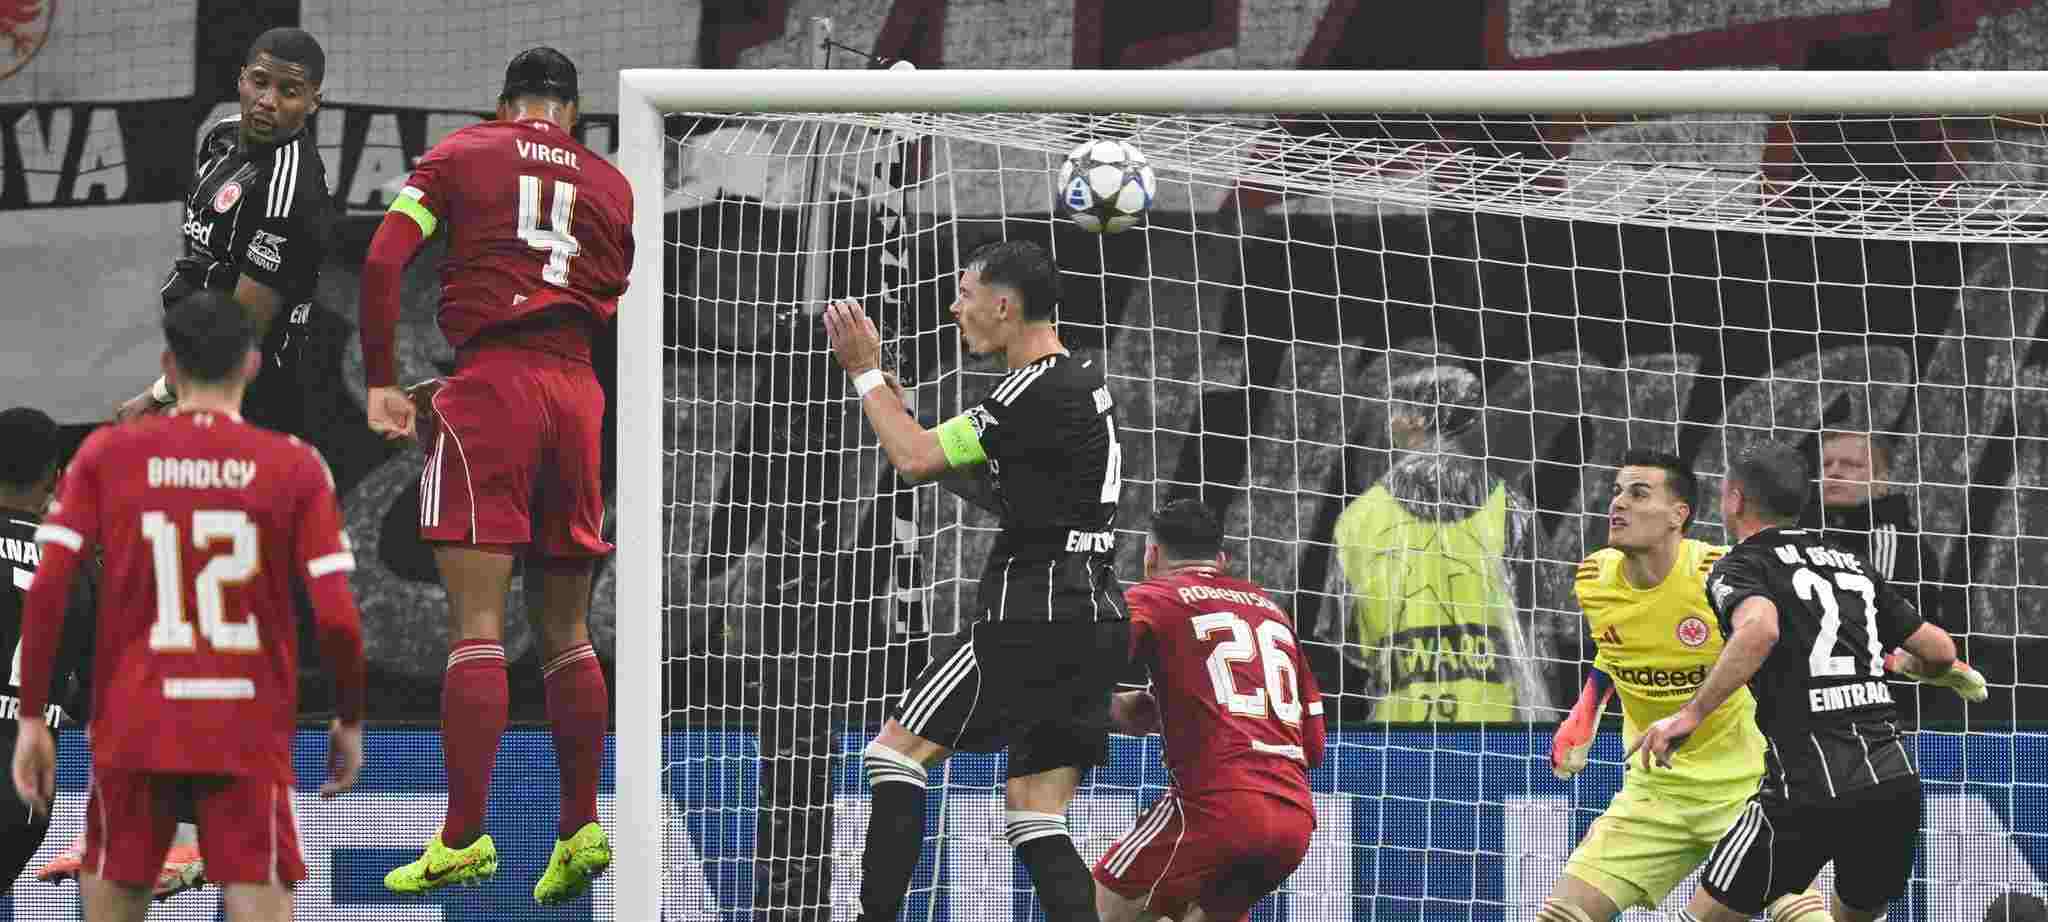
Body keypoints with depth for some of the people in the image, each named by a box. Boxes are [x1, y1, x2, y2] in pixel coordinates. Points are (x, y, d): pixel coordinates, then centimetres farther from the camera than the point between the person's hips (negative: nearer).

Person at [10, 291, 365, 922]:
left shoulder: (107, 455, 1)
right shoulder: (295, 467, -1)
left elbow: (46, 592, -5)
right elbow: (336, 616, -5)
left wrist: (32, 718, 3)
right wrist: (350, 720, 10)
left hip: (133, 734, 1)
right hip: (250, 739, -1)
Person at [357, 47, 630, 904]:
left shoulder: (462, 153, 7)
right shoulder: (610, 183, 17)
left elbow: (383, 260, -2)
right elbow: (626, 312, 14)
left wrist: (381, 384, 0)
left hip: (490, 381, -4)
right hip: (579, 393, 4)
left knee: (476, 623, -7)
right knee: (565, 632, 12)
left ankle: (465, 836, -12)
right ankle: (580, 828, 10)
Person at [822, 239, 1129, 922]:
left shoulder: (1039, 390, -13)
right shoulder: (1081, 381, 18)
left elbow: (916, 460, -9)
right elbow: (999, 492, 26)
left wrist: (866, 373, 4)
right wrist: (901, 411, 19)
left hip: (1035, 611, -9)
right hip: (1093, 617, 9)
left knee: (896, 751, -2)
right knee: (1035, 819, 7)